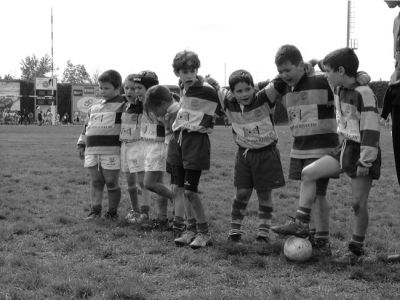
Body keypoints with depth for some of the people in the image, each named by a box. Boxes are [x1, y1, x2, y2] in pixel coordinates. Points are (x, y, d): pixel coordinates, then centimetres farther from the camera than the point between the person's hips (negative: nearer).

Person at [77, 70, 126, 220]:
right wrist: (81, 145, 20)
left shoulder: (122, 105, 0)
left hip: (111, 151, -6)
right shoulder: (94, 107, 19)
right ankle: (95, 210, 13)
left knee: (111, 182, 0)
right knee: (95, 181, 7)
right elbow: (86, 126, 24)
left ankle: (112, 212, 11)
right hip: (92, 150, 6)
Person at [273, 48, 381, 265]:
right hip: (344, 148, 9)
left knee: (358, 203, -2)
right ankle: (301, 224, 7)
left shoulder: (364, 93, -19)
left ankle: (357, 251, 11)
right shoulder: (339, 90, 7)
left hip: (361, 152, -8)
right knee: (308, 173, 2)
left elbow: (371, 130, -20)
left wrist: (365, 162, -21)